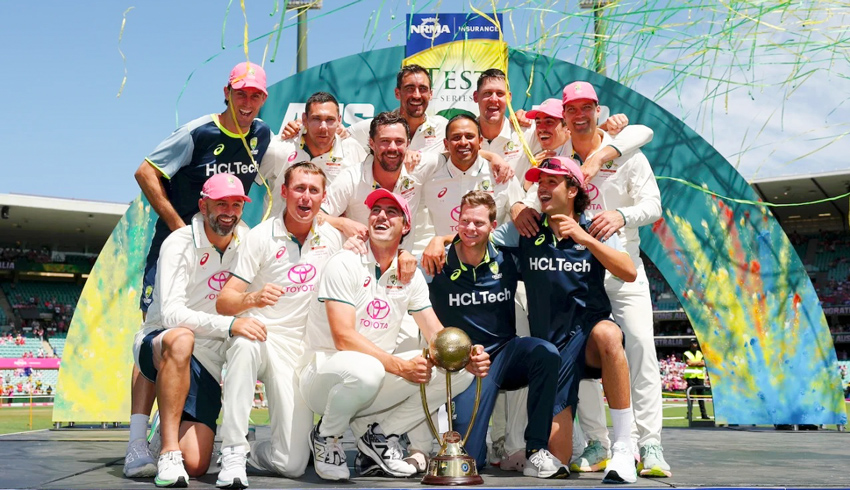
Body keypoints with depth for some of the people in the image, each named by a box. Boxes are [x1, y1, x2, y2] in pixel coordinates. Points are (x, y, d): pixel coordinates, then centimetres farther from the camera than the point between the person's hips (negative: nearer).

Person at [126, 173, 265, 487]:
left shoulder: (246, 240, 2)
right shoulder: (180, 244, -14)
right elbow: (171, 314, -24)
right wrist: (229, 324, -36)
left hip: (206, 363, 4)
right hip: (157, 347, -4)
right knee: (181, 339, -42)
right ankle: (168, 453, -33)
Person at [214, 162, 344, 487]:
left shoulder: (332, 238, 4)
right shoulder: (262, 236, -7)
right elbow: (223, 302, -14)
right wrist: (253, 298, -34)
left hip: (299, 349, 3)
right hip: (258, 334, -2)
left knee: (292, 464, -10)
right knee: (246, 341, -43)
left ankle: (252, 451, 25)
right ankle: (233, 453, -32)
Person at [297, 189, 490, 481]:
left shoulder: (410, 275, 6)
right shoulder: (345, 264, -13)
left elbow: (437, 335, 3)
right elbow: (344, 337, -22)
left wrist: (467, 357, -19)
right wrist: (400, 366, -31)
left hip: (383, 374, 6)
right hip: (325, 374, -6)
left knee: (459, 371, -9)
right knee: (365, 369, -40)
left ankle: (378, 432, 3)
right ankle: (326, 436, -7)